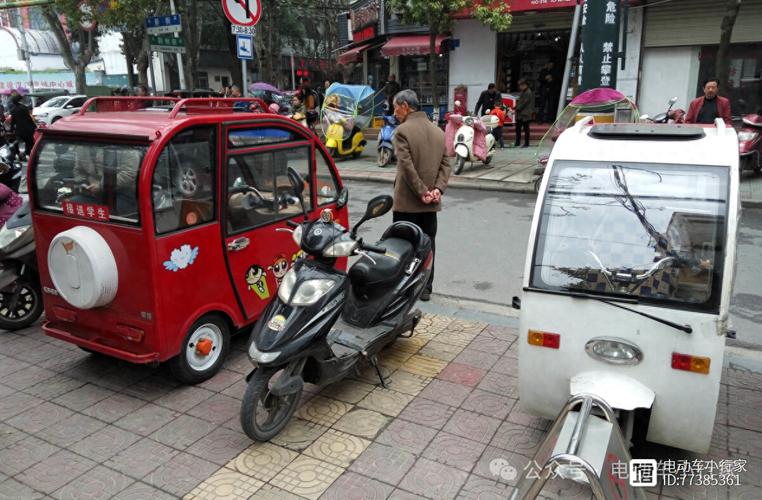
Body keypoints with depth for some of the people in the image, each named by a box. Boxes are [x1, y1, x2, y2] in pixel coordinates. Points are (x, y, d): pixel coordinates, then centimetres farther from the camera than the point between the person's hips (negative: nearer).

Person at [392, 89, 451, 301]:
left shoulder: (403, 131, -11)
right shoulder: (438, 131, 10)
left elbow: (407, 166, -18)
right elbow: (446, 164, 4)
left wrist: (422, 192, -13)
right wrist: (438, 189, -4)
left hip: (407, 202, -6)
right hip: (431, 204, 6)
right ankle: (425, 288, 19)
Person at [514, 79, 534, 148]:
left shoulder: (528, 93, -14)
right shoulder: (523, 92, 15)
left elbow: (524, 103, -18)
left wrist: (517, 109, -14)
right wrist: (516, 108, 5)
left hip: (525, 114, -9)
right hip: (520, 114, 9)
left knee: (526, 129, -1)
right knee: (518, 128, 10)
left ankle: (526, 144, 6)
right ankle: (517, 143, 18)